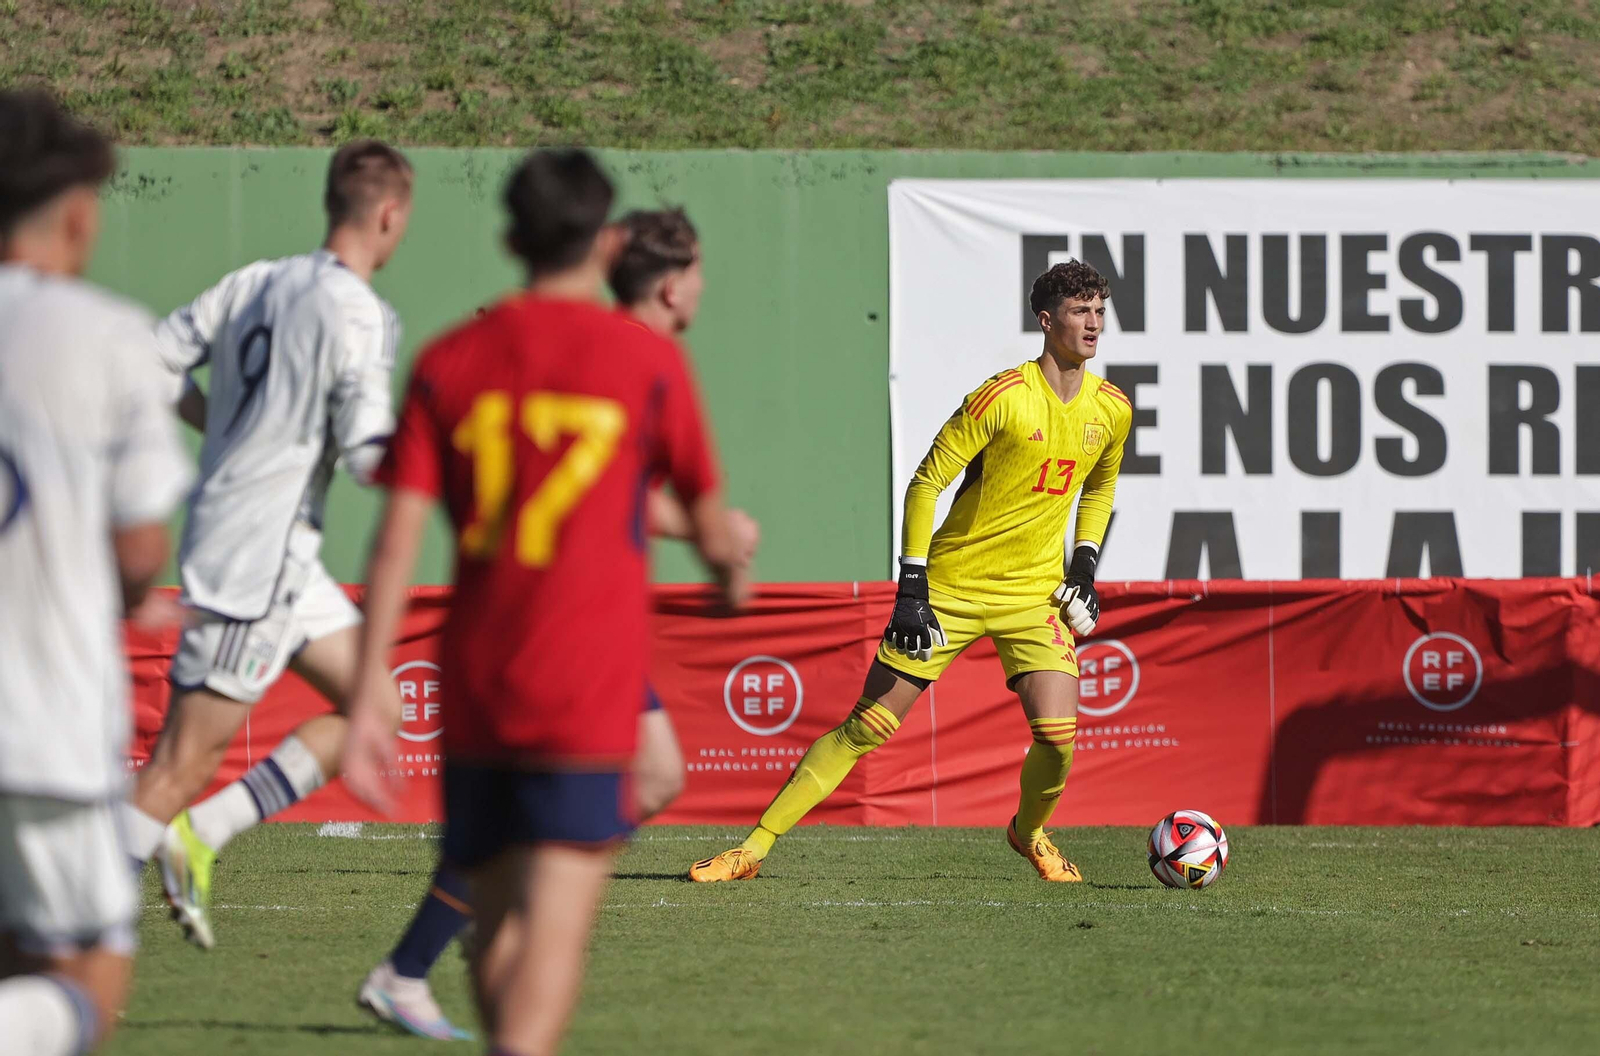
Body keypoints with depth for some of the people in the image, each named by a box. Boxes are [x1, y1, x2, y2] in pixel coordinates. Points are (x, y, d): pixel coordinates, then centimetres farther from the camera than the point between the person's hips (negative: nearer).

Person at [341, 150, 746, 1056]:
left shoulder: (449, 362, 5)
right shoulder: (648, 360, -2)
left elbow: (396, 542, -3)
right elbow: (709, 525, 8)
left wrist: (371, 690, -3)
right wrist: (733, 571, 31)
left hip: (475, 680, 4)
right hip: (589, 689, -4)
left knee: (497, 922, 15)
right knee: (555, 925, -11)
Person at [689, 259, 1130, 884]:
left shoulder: (1111, 410, 0)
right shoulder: (1003, 397, -16)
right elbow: (926, 482, -12)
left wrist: (1086, 566, 9)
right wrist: (912, 589, -16)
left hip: (1036, 595, 3)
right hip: (950, 585, -3)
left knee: (1057, 737, -15)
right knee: (866, 727, -5)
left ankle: (1029, 831, 18)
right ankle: (754, 847, 2)